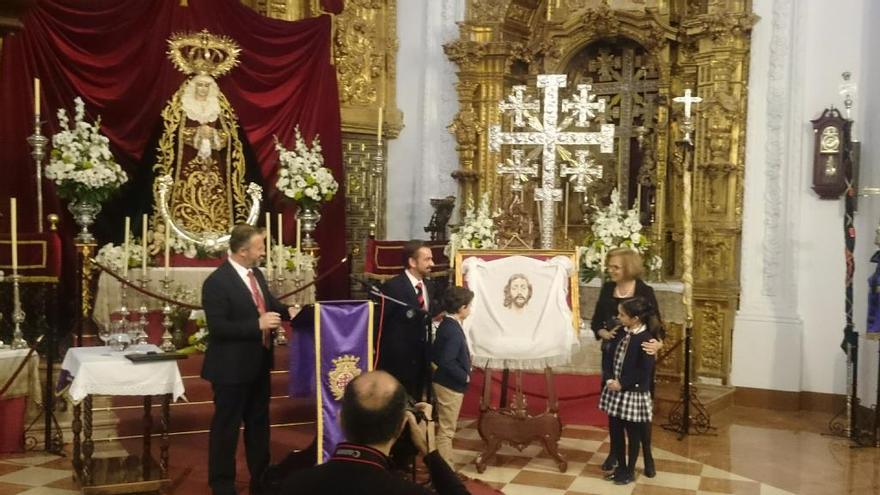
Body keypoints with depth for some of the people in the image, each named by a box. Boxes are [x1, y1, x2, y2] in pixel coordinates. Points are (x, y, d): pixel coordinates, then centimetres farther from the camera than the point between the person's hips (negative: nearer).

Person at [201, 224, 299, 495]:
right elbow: (217, 327, -26)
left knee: (259, 422, 20)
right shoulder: (216, 282, -21)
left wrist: (287, 311, -3)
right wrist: (258, 325, -28)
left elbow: (269, 303, 18)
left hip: (258, 364, 9)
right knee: (226, 427, 7)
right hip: (232, 368, -9)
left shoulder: (256, 274, 5)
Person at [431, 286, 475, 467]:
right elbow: (447, 362, -29)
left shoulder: (446, 325, 6)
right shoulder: (453, 331, -23)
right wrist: (465, 376, -17)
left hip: (445, 382, 10)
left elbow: (436, 354, 13)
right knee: (446, 430, -1)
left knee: (443, 428, 18)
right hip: (450, 385, -10)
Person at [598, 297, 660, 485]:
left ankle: (630, 471, 24)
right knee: (615, 431, 15)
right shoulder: (622, 333, 3)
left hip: (633, 393, -7)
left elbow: (645, 373, -19)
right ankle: (621, 467, 31)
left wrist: (622, 384, -17)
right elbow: (612, 358, 10)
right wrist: (610, 379, -5)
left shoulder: (645, 340, -19)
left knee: (633, 434, 9)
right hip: (616, 391, 7)